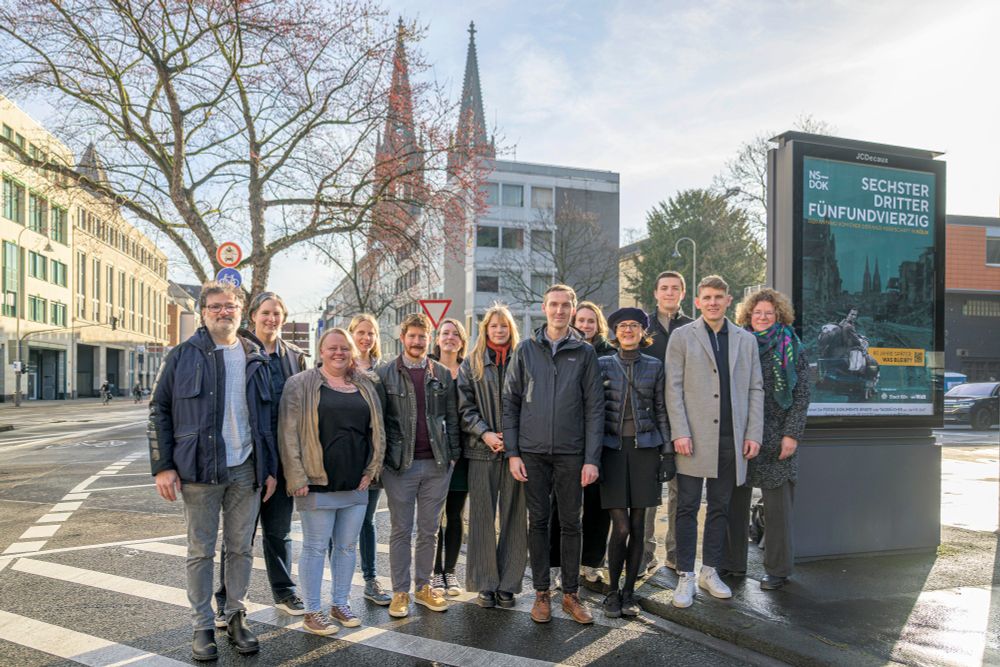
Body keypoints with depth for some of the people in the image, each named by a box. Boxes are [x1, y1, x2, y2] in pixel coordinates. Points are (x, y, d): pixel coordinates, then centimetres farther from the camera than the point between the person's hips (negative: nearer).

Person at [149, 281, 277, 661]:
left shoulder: (256, 359, 8)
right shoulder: (182, 357, 0)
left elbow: (267, 416, 10)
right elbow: (159, 411, 0)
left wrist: (270, 468, 6)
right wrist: (163, 467, -6)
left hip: (246, 471, 2)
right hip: (199, 471, -2)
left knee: (241, 548, 10)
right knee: (201, 551, 7)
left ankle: (236, 616, 25)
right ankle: (203, 626, 21)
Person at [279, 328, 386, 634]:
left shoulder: (365, 386, 11)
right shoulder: (301, 385, -3)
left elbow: (377, 430, 13)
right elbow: (289, 433, -8)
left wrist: (371, 470, 5)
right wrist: (298, 478, -13)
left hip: (355, 483, 5)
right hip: (318, 483, -5)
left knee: (347, 546, 13)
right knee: (315, 546, 5)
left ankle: (340, 603, 28)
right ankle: (313, 611, 18)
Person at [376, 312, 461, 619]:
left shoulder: (442, 374, 7)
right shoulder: (386, 373, 0)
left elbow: (452, 418, 8)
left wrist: (453, 455, 2)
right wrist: (380, 457, -5)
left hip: (437, 464, 2)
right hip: (400, 464, -2)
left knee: (429, 531, 11)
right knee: (401, 531, 6)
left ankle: (423, 587, 24)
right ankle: (400, 592, 17)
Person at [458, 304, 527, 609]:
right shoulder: (471, 364, 9)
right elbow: (465, 407, 4)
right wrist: (485, 433, -10)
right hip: (482, 450, 0)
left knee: (514, 516, 4)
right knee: (482, 517, 3)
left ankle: (508, 584, 15)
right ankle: (485, 584, 14)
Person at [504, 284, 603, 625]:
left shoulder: (584, 352, 3)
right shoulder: (526, 349, 4)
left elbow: (594, 407, 0)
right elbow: (510, 402, 3)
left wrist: (592, 458, -6)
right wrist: (512, 452, -3)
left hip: (571, 452, 0)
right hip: (533, 452, 0)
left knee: (571, 523, 8)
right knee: (538, 521, 7)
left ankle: (571, 593, 21)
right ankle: (541, 593, 20)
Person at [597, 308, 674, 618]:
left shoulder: (655, 366, 7)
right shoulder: (603, 365, 3)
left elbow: (661, 412, 8)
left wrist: (668, 452, 2)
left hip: (645, 448, 2)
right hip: (613, 449, -1)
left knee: (638, 526, 5)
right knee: (621, 527, -5)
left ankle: (628, 592, 19)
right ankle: (612, 592, 13)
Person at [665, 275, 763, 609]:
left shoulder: (746, 340, 13)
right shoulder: (682, 336, 3)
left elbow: (755, 390, 11)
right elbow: (673, 388, -3)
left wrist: (754, 433, 2)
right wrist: (680, 432, -11)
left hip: (731, 439, 3)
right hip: (694, 437, -3)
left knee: (720, 508, 11)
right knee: (687, 508, 1)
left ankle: (710, 571, 23)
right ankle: (685, 576, 10)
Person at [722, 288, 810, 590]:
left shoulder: (792, 348, 3)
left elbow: (802, 395, -1)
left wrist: (792, 434, -9)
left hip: (777, 438, -3)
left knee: (777, 505, 3)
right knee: (735, 500, 6)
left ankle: (778, 568, 16)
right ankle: (733, 562, 18)